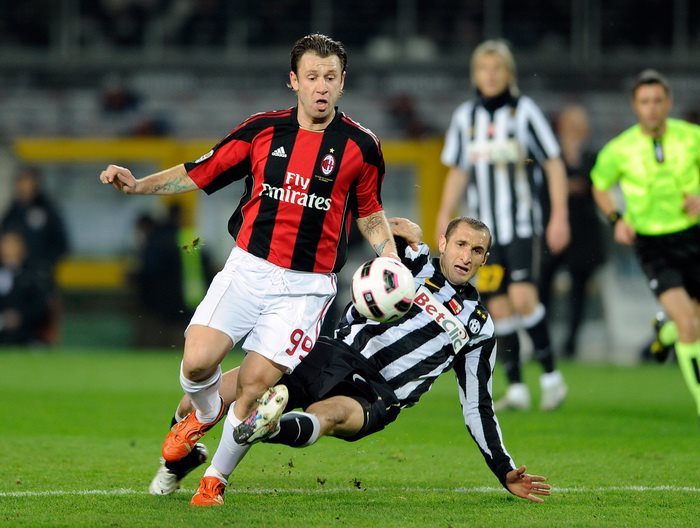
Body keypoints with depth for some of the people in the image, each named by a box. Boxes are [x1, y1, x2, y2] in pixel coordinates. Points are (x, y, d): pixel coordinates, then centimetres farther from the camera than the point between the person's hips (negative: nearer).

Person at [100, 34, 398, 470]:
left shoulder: (361, 146, 1)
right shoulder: (263, 130, 4)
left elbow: (370, 214, 14)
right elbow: (201, 173, 10)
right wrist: (139, 185, -1)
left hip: (307, 285, -1)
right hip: (249, 267, 2)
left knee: (254, 387, -8)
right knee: (197, 361, -14)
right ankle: (204, 415, 21)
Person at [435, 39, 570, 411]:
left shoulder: (524, 111, -5)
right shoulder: (465, 116, 7)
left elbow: (554, 165, -2)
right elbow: (458, 172, 16)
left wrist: (559, 217, -8)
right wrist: (444, 217, 9)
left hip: (523, 224, -4)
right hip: (487, 228, 4)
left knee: (522, 298, -18)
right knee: (498, 307, 1)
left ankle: (550, 376, -4)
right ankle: (516, 388, 8)